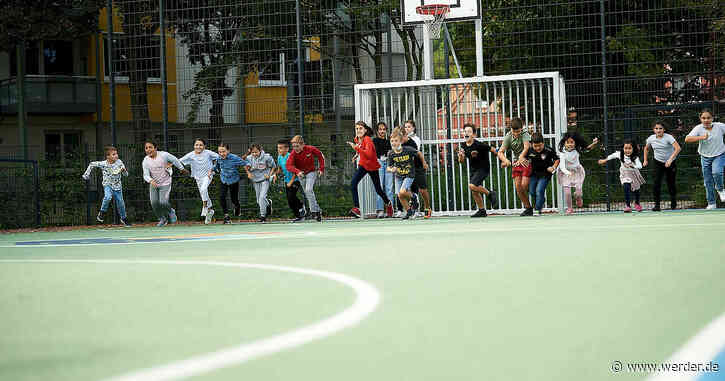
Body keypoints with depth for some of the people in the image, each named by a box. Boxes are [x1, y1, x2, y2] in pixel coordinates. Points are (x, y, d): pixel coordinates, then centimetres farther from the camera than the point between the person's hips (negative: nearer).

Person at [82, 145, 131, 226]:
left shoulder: (119, 162, -11)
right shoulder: (103, 164, -15)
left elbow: (126, 175, -6)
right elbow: (92, 164, 0)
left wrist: (124, 170, -28)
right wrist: (87, 174, 1)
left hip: (117, 186, 2)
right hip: (108, 185, -2)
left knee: (121, 203, 7)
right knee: (108, 197, -32)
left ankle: (123, 219, 32)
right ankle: (102, 213, -9)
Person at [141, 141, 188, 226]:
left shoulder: (163, 155, -11)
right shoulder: (145, 161, -6)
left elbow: (175, 160, 4)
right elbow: (146, 175, -12)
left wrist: (182, 169, 15)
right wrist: (151, 180, -34)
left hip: (165, 184, -3)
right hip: (153, 184, 3)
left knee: (163, 202, -15)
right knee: (154, 202, -8)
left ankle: (171, 212, 17)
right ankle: (162, 219, 14)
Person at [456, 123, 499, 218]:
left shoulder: (479, 145, -23)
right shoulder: (463, 146, -3)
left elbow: (493, 150, -14)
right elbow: (461, 161, 7)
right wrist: (461, 156, -17)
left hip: (483, 168, -7)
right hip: (473, 170, 7)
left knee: (472, 186, -24)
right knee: (474, 192, 8)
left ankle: (490, 193, -3)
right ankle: (482, 211, 23)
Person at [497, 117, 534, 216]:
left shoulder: (525, 134, -18)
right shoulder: (508, 137, -7)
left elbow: (526, 147, -35)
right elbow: (500, 152, -13)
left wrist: (521, 158, -52)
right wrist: (505, 160, -35)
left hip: (526, 162, -4)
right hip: (516, 162, 4)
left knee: (524, 186, -15)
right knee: (518, 187, -3)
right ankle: (528, 207, 10)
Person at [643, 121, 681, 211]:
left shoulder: (668, 137, -18)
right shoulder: (651, 138, -3)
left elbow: (678, 148, -30)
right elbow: (646, 149, 19)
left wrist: (671, 159, -39)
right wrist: (645, 160, 13)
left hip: (670, 163, -3)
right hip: (658, 163, 3)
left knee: (671, 183, 5)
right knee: (657, 182, -14)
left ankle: (673, 204, 28)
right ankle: (657, 205, -13)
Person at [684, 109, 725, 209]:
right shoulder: (699, 128, -13)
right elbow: (687, 139, -26)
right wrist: (701, 137, -35)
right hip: (705, 157, 2)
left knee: (716, 172, -29)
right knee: (708, 181, 6)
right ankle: (711, 203, 21)